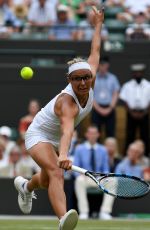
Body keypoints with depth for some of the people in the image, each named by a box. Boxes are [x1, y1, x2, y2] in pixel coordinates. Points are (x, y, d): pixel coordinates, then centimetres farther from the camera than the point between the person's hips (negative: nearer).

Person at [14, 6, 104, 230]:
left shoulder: (89, 84, -16)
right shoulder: (67, 102, -37)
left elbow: (95, 52, 1)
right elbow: (67, 129, -57)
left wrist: (98, 24, 11)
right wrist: (63, 155, -73)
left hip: (56, 140, 9)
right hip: (39, 134, -9)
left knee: (47, 180, 26)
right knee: (56, 172, -35)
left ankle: (25, 186, 62)